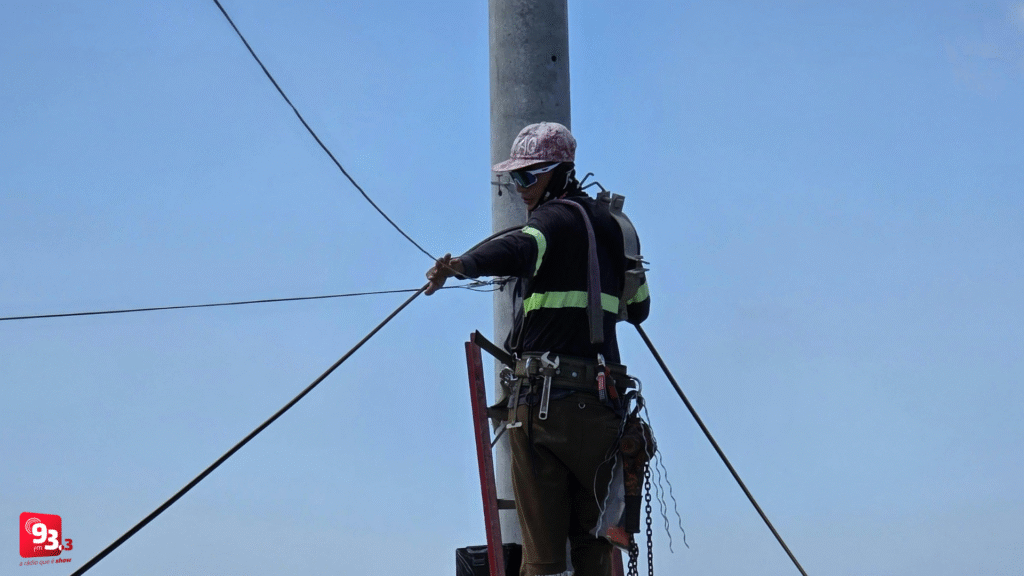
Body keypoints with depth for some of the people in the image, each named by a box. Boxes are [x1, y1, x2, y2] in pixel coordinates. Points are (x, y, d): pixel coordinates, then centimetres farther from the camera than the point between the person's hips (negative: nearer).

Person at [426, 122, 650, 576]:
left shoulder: (558, 217, -5)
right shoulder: (609, 223, 17)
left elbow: (518, 250, -29)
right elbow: (638, 308, 26)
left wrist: (458, 266, -46)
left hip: (544, 398, -7)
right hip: (600, 400, 7)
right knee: (593, 537, 13)